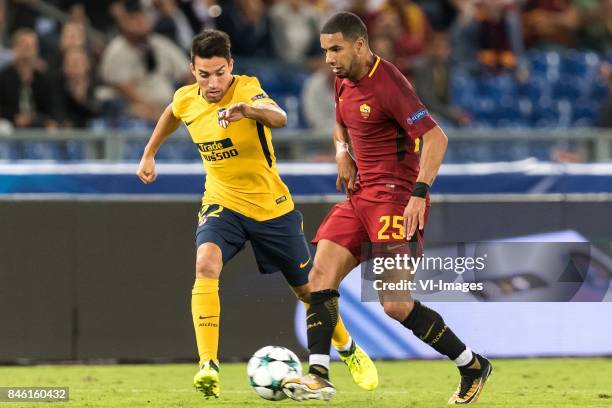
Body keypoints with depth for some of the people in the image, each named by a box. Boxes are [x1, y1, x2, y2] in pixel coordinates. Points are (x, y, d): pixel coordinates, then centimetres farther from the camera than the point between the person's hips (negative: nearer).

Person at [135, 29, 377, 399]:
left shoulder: (246, 89, -23)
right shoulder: (186, 99, -8)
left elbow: (279, 118, -46)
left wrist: (247, 109, -65)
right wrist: (149, 154, 23)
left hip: (272, 205, -2)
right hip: (222, 203, 2)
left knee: (307, 288, 11)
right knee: (206, 264, -29)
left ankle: (351, 352, 40)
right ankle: (209, 367, -31)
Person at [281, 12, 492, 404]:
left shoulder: (388, 84, -17)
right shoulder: (344, 82, 11)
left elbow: (436, 138, -23)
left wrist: (419, 194, -30)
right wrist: (342, 151, 9)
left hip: (396, 197, -9)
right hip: (361, 195, 9)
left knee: (396, 305, -13)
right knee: (321, 276, -7)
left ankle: (473, 366, 3)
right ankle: (319, 376, -11)